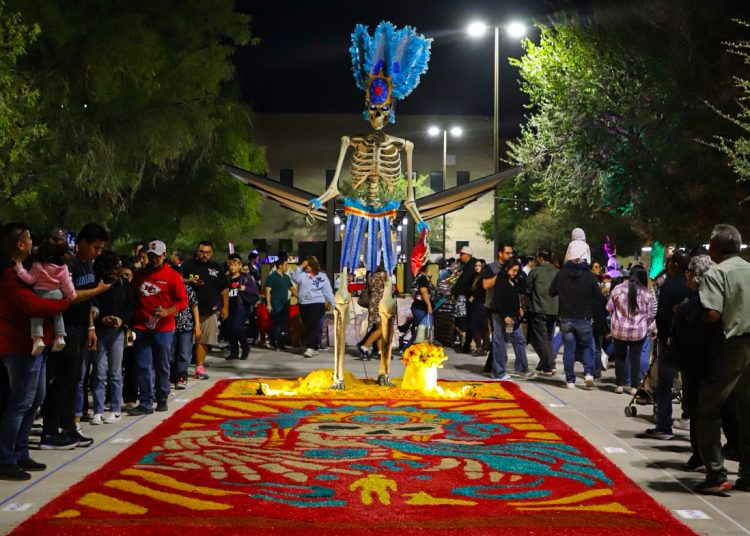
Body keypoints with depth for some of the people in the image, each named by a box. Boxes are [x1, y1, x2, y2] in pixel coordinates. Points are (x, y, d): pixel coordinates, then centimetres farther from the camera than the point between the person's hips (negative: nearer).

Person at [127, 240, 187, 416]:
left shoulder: (173, 276, -1)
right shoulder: (139, 275, 9)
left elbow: (183, 301, -3)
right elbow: (132, 298, 13)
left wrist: (167, 312, -18)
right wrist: (130, 321, 4)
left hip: (163, 328, -2)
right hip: (141, 328, 2)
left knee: (162, 366, 8)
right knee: (143, 367, 0)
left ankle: (162, 399, 22)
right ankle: (146, 403, 3)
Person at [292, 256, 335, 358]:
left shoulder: (321, 276, 0)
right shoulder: (303, 274, 5)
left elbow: (327, 291, 3)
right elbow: (295, 278, -12)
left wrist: (332, 304, 2)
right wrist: (300, 267, -13)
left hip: (317, 304, -4)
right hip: (303, 304, 4)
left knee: (314, 326, -12)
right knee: (307, 326, 7)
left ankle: (311, 348, -15)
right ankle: (314, 347, 16)